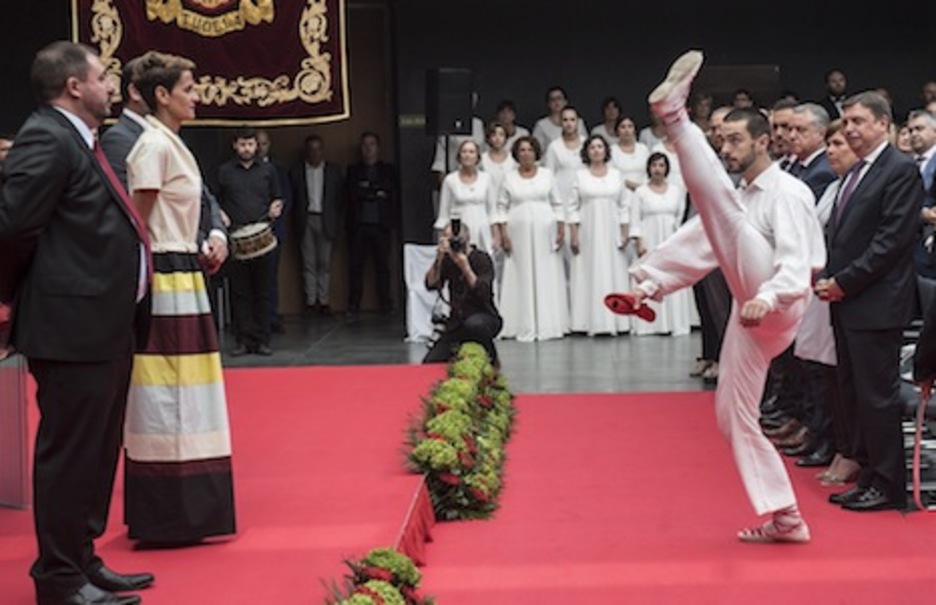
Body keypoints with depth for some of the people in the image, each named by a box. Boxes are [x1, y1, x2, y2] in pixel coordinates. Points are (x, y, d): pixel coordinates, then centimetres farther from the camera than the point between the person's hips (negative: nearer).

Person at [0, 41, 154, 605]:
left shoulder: (80, 139, 17)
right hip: (73, 324, -10)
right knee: (69, 452, -2)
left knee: (97, 450, 16)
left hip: (106, 323, 10)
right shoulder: (47, 139, -15)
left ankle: (82, 559, 28)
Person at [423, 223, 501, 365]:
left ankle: (491, 358, -12)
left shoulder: (482, 259, -11)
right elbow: (431, 285, -11)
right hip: (457, 323, 4)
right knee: (430, 363, -9)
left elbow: (482, 292, -25)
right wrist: (439, 259, -23)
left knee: (474, 324, -41)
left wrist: (464, 266, -33)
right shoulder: (447, 261, 2)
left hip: (485, 318, -4)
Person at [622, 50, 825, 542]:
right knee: (733, 417, 9)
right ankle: (785, 519, 15)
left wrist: (768, 298, -38)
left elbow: (797, 263, -20)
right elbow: (704, 246, 21)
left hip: (774, 311, -10)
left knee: (721, 207, -24)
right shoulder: (741, 197, 23)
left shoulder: (786, 193, -6)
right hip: (752, 319, 10)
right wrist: (651, 286, 12)